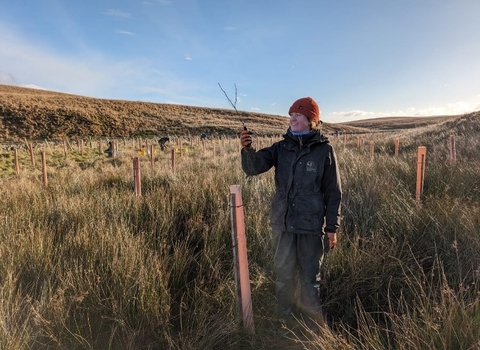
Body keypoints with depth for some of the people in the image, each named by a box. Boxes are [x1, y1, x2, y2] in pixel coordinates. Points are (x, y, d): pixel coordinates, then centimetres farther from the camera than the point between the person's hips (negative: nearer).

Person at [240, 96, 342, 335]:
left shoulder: (324, 150, -5)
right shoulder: (281, 147, 2)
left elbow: (333, 192, -2)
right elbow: (254, 167, -10)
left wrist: (332, 227, -3)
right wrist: (247, 149, -31)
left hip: (311, 226, -3)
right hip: (282, 224, 3)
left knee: (309, 280, 12)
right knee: (283, 277, 15)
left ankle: (313, 331, 33)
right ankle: (286, 325, 36)